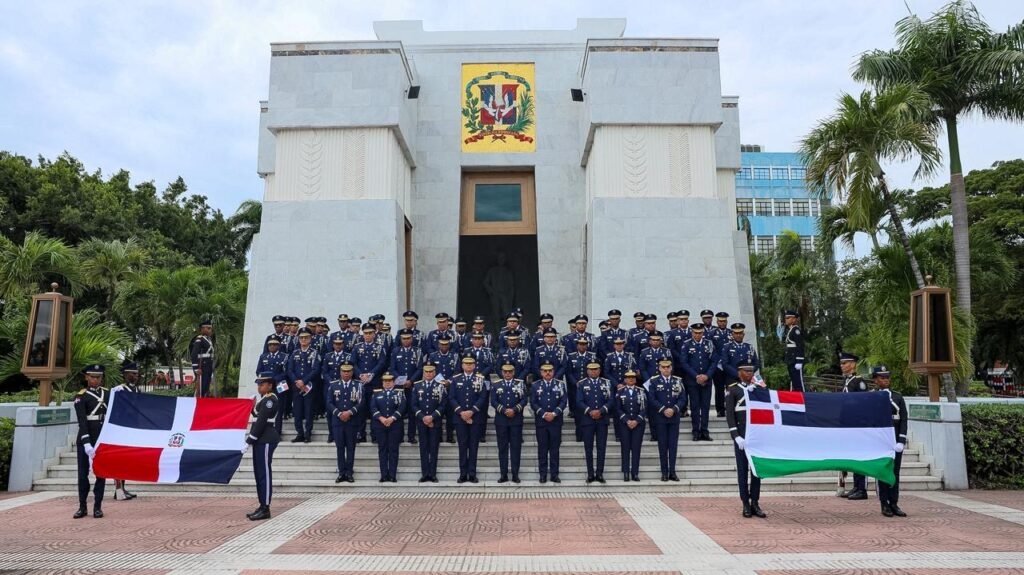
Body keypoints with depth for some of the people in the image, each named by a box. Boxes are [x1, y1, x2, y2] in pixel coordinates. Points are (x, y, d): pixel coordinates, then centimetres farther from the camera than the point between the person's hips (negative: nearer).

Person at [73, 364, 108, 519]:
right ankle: (82, 507, 15)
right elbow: (82, 422, -16)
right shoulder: (81, 396, -6)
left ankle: (97, 507, 11)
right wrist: (86, 443, -24)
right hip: (86, 438, -3)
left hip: (104, 438, 3)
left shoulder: (107, 393, 8)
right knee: (83, 473, 4)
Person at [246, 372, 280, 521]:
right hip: (261, 440, 10)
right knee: (259, 473, 12)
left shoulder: (270, 400, -15)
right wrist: (252, 405, 8)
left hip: (265, 440, -10)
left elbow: (261, 422, -19)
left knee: (264, 474, -7)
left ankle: (265, 509, -2)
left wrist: (248, 441, -19)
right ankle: (262, 507, 18)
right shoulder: (265, 399, 17)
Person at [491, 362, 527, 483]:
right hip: (501, 420, 1)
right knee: (502, 447, 4)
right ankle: (504, 474, 9)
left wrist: (514, 410, -16)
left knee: (516, 446, 1)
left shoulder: (521, 384, 5)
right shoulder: (496, 385, 7)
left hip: (516, 420, -1)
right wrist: (504, 410, -14)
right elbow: (493, 401, -1)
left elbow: (524, 400, -2)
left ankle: (515, 474, 7)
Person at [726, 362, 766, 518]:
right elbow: (729, 415, -6)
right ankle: (745, 504, 8)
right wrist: (736, 437, -13)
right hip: (741, 437, -3)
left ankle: (755, 502, 13)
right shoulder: (732, 389, -2)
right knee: (742, 470, 2)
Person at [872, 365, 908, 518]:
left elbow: (904, 420, 3)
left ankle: (894, 504, 10)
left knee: (895, 473, 4)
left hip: (896, 442, 3)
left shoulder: (898, 398, 8)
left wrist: (901, 441, -6)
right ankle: (885, 505, 7)